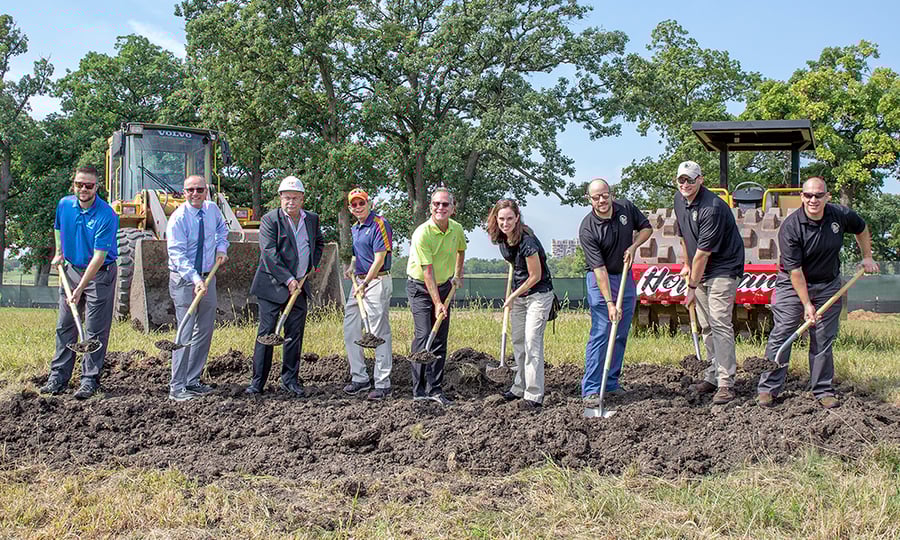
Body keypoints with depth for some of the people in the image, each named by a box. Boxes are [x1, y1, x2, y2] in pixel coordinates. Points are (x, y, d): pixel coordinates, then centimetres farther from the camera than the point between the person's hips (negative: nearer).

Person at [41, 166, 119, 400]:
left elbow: (99, 257, -24)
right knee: (64, 326, 8)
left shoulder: (106, 216, -21)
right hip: (70, 269, 6)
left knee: (95, 331, -2)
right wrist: (59, 253, 14)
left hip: (99, 274, -6)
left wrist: (81, 288, -26)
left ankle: (90, 379, 5)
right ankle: (58, 376, 14)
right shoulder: (64, 205, -2)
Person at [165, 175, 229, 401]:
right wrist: (195, 280, -36)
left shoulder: (212, 209, 3)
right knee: (185, 333, -10)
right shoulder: (178, 219, -17)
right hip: (183, 279, -7)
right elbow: (178, 255, -24)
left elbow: (222, 228, 27)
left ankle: (193, 381, 21)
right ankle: (177, 387, -5)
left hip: (207, 277, 7)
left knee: (205, 330, 11)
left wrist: (221, 248, 9)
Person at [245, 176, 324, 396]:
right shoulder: (270, 220, -7)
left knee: (295, 335, 7)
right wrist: (287, 279, -17)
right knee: (266, 333, -3)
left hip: (299, 286, 5)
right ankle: (257, 382, 2)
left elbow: (319, 243, 29)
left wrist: (312, 265, 15)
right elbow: (269, 254, -14)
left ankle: (290, 380, 16)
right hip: (272, 286, -5)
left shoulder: (312, 219, 10)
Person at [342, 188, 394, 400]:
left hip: (377, 281, -9)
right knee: (350, 331, 10)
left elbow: (379, 259, -16)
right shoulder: (354, 229, 16)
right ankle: (359, 378, 19)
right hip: (359, 280, 9)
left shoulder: (379, 225, -11)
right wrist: (351, 267, 13)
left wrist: (365, 284, -18)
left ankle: (383, 383, -2)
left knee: (379, 333, -6)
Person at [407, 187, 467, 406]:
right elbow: (428, 271, -23)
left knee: (441, 340, 3)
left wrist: (458, 274, 19)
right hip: (420, 287, -5)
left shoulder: (457, 230, -2)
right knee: (423, 336, -14)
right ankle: (419, 390, -9)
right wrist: (437, 303, -26)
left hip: (444, 286, 6)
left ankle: (435, 389, 7)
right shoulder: (422, 233, -21)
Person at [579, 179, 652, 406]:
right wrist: (610, 303, -29)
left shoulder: (626, 207, -7)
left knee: (621, 334, 9)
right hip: (600, 279, -5)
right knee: (600, 334, -12)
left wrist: (633, 246, -10)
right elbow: (599, 269, -25)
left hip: (625, 276, 5)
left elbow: (646, 227, 10)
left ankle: (611, 383, 19)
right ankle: (591, 390, -10)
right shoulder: (587, 229, -21)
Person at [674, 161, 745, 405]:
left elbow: (703, 253, -21)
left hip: (723, 269, -9)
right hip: (700, 271, 9)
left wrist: (692, 287, -15)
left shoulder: (712, 208, -24)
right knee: (706, 327, 12)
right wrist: (686, 264, 25)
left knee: (720, 324, -14)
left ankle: (726, 384, -15)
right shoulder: (679, 200, 4)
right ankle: (713, 376, 21)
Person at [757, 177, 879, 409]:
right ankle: (768, 388, 0)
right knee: (781, 335, -7)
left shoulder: (840, 215, -10)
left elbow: (861, 228, 16)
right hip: (793, 285, -3)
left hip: (828, 285, 3)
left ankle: (823, 390, 14)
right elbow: (794, 270, -21)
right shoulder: (790, 227, -22)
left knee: (824, 339, 5)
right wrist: (806, 304, -21)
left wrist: (867, 257, 14)